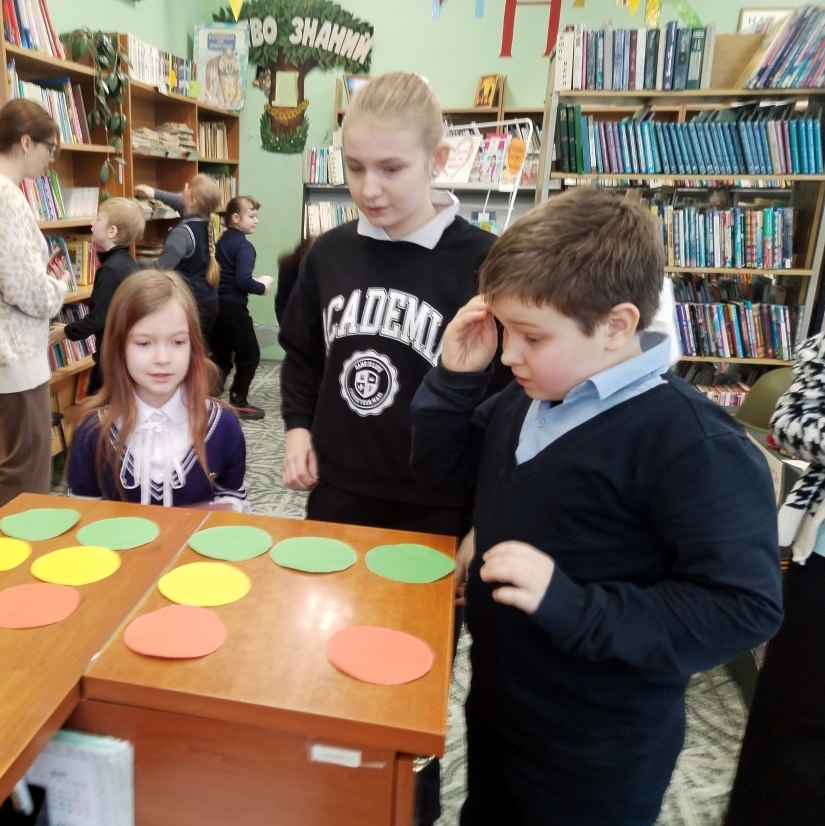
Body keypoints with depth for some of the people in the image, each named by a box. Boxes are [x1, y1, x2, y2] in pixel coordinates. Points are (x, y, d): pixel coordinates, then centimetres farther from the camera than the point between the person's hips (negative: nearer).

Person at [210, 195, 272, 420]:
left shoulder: (222, 241, 14)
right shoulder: (244, 246, -13)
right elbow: (242, 281, -23)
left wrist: (254, 282, 12)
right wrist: (262, 287, -6)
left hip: (215, 304, 8)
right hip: (233, 307, -8)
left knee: (220, 356, 16)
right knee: (249, 354, 5)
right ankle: (238, 402, 9)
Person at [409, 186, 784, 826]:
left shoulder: (691, 442, -27)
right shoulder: (528, 397, -3)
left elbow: (744, 606, -27)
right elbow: (445, 469, 6)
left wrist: (574, 609, -34)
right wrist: (455, 377, -10)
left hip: (597, 755, -7)